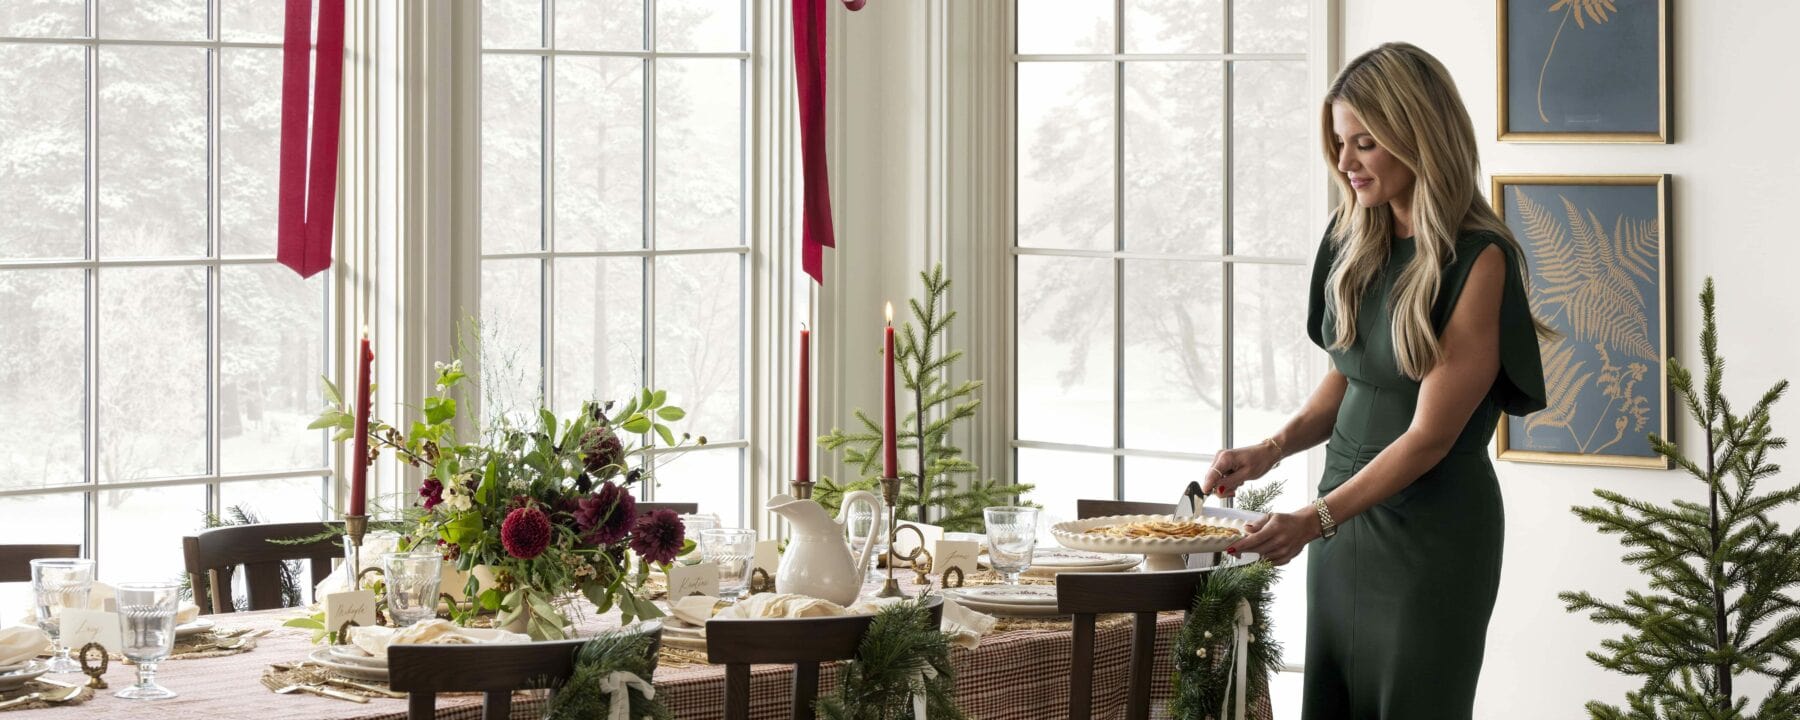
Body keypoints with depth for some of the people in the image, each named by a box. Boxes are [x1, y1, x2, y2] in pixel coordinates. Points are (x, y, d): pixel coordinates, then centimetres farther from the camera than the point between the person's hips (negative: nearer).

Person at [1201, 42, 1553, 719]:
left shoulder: (1480, 262, -17)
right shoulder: (1355, 239, 4)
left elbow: (1429, 435, -19)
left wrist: (1314, 521, -25)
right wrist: (1272, 449, -3)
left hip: (1432, 532, -7)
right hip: (1343, 516, 7)